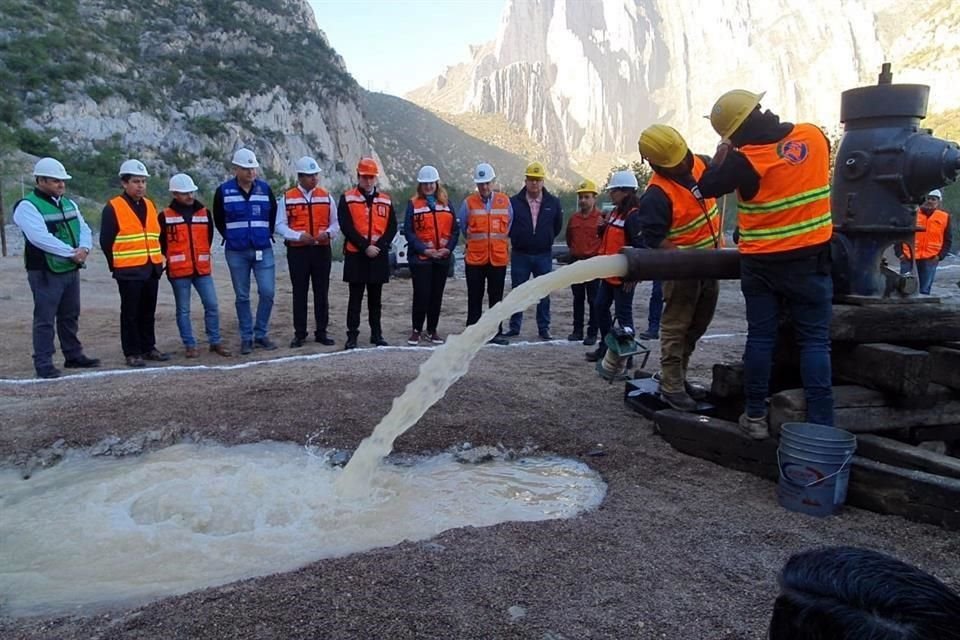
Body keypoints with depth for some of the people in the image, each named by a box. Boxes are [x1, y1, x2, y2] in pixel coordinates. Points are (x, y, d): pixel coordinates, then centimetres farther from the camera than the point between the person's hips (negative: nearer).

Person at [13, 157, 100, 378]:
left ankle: (73, 356, 27)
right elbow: (41, 237, -23)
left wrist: (84, 248, -14)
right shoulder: (28, 206, -11)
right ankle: (43, 363, 2)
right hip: (45, 272, -7)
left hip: (71, 270, 8)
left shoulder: (69, 204, 14)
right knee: (45, 319, -4)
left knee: (70, 316, 16)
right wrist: (71, 252, -23)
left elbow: (84, 229, 7)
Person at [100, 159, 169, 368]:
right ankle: (132, 352, 8)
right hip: (129, 271, -6)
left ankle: (148, 347, 22)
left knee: (148, 312, 13)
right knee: (130, 313, 1)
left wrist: (158, 260, 14)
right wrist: (117, 265, -1)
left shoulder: (149, 205, 12)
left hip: (152, 269, 6)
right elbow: (106, 241, -5)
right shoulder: (113, 208, -7)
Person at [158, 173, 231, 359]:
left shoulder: (204, 212, 6)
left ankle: (215, 342, 14)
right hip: (179, 271, -3)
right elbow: (160, 242, 5)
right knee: (183, 310, 5)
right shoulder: (166, 216, -4)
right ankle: (189, 345, 14)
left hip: (202, 268, 3)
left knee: (212, 306, 2)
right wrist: (174, 258, 9)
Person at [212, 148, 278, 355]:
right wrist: (230, 237, 8)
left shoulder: (265, 189, 4)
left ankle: (261, 334, 11)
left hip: (263, 250, 1)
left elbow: (274, 215, 15)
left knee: (267, 292, -5)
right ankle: (246, 338, 15)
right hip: (236, 253, -1)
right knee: (242, 296, 5)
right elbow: (218, 219, 11)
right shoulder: (223, 191, -1)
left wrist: (267, 235, 9)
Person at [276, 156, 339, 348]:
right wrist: (298, 236, -18)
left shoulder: (326, 197, 8)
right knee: (299, 293, 5)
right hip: (297, 251, -2)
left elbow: (335, 223, 9)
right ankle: (299, 334, 14)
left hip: (322, 250, 2)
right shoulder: (287, 198, 0)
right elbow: (280, 225, -2)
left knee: (322, 293, 6)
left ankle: (321, 332, 15)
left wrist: (328, 233, -13)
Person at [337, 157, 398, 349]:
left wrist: (378, 246, -10)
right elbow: (347, 227, -8)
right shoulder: (347, 199, 0)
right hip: (356, 256, -2)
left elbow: (392, 227, 4)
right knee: (355, 298, 1)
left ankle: (376, 334, 18)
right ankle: (352, 336, 7)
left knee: (375, 298, 10)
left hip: (379, 256, 3)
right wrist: (365, 247, -15)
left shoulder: (386, 200, 9)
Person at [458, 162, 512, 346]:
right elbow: (461, 226, 9)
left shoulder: (505, 201, 4)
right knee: (474, 298, 5)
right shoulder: (468, 202, 0)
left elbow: (510, 225, 14)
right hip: (474, 258, -1)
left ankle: (496, 333, 16)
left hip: (499, 258, 1)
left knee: (496, 297, 8)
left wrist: (500, 241, 13)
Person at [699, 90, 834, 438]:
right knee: (814, 340, 4)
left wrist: (723, 151, 5)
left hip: (761, 262, -2)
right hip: (810, 258, 2)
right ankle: (820, 423, 0)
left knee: (760, 337, 8)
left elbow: (707, 188, -3)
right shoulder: (814, 135, -2)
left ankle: (756, 416, 13)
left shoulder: (744, 159, -16)